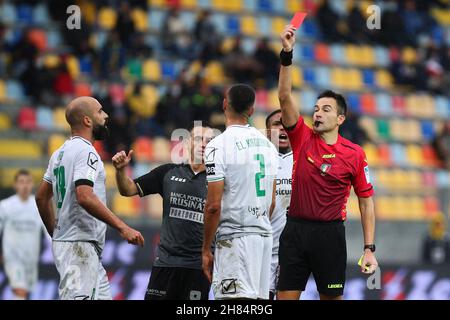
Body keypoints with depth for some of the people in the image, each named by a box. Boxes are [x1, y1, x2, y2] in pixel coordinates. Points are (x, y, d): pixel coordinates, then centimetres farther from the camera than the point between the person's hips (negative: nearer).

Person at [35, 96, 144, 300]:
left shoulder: (60, 153, 16)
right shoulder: (86, 151, -13)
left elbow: (42, 197, 22)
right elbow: (85, 197, -26)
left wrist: (54, 233, 29)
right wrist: (122, 228, -26)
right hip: (80, 244, -10)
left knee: (103, 296, 11)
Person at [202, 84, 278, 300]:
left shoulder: (218, 146, -11)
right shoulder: (267, 144, 12)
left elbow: (214, 205, -13)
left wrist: (206, 249, -6)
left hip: (234, 236, -7)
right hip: (264, 235, 7)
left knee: (237, 298, -12)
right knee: (259, 298, 12)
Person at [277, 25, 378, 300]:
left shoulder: (355, 154, -1)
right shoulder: (303, 138, 3)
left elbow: (366, 202, 3)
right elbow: (285, 97, -7)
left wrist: (369, 249, -3)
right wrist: (287, 53, -18)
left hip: (330, 234, -2)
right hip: (295, 229, 2)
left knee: (332, 297, 5)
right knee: (286, 296, 1)